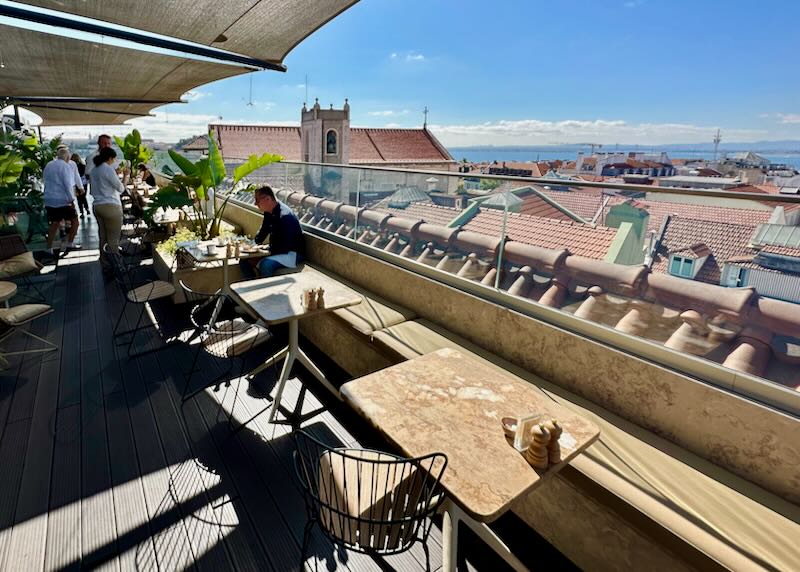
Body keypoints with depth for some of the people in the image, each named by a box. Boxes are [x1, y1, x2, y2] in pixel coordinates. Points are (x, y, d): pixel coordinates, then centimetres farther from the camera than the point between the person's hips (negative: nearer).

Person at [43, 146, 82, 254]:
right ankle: (70, 244, 8)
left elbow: (45, 180, 20)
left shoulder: (48, 165, 14)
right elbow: (68, 184, -16)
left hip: (49, 199, 7)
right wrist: (71, 199, -13)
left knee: (54, 223, 10)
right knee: (74, 220, 8)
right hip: (63, 200, -7)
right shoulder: (65, 166, -9)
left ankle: (49, 248, 5)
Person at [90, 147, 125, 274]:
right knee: (113, 239, -1)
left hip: (98, 206, 8)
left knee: (103, 238, 12)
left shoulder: (94, 170, 13)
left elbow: (92, 190, 16)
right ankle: (113, 267, 2)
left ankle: (105, 265, 19)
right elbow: (121, 188, -8)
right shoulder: (108, 169, -12)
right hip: (111, 206, -8)